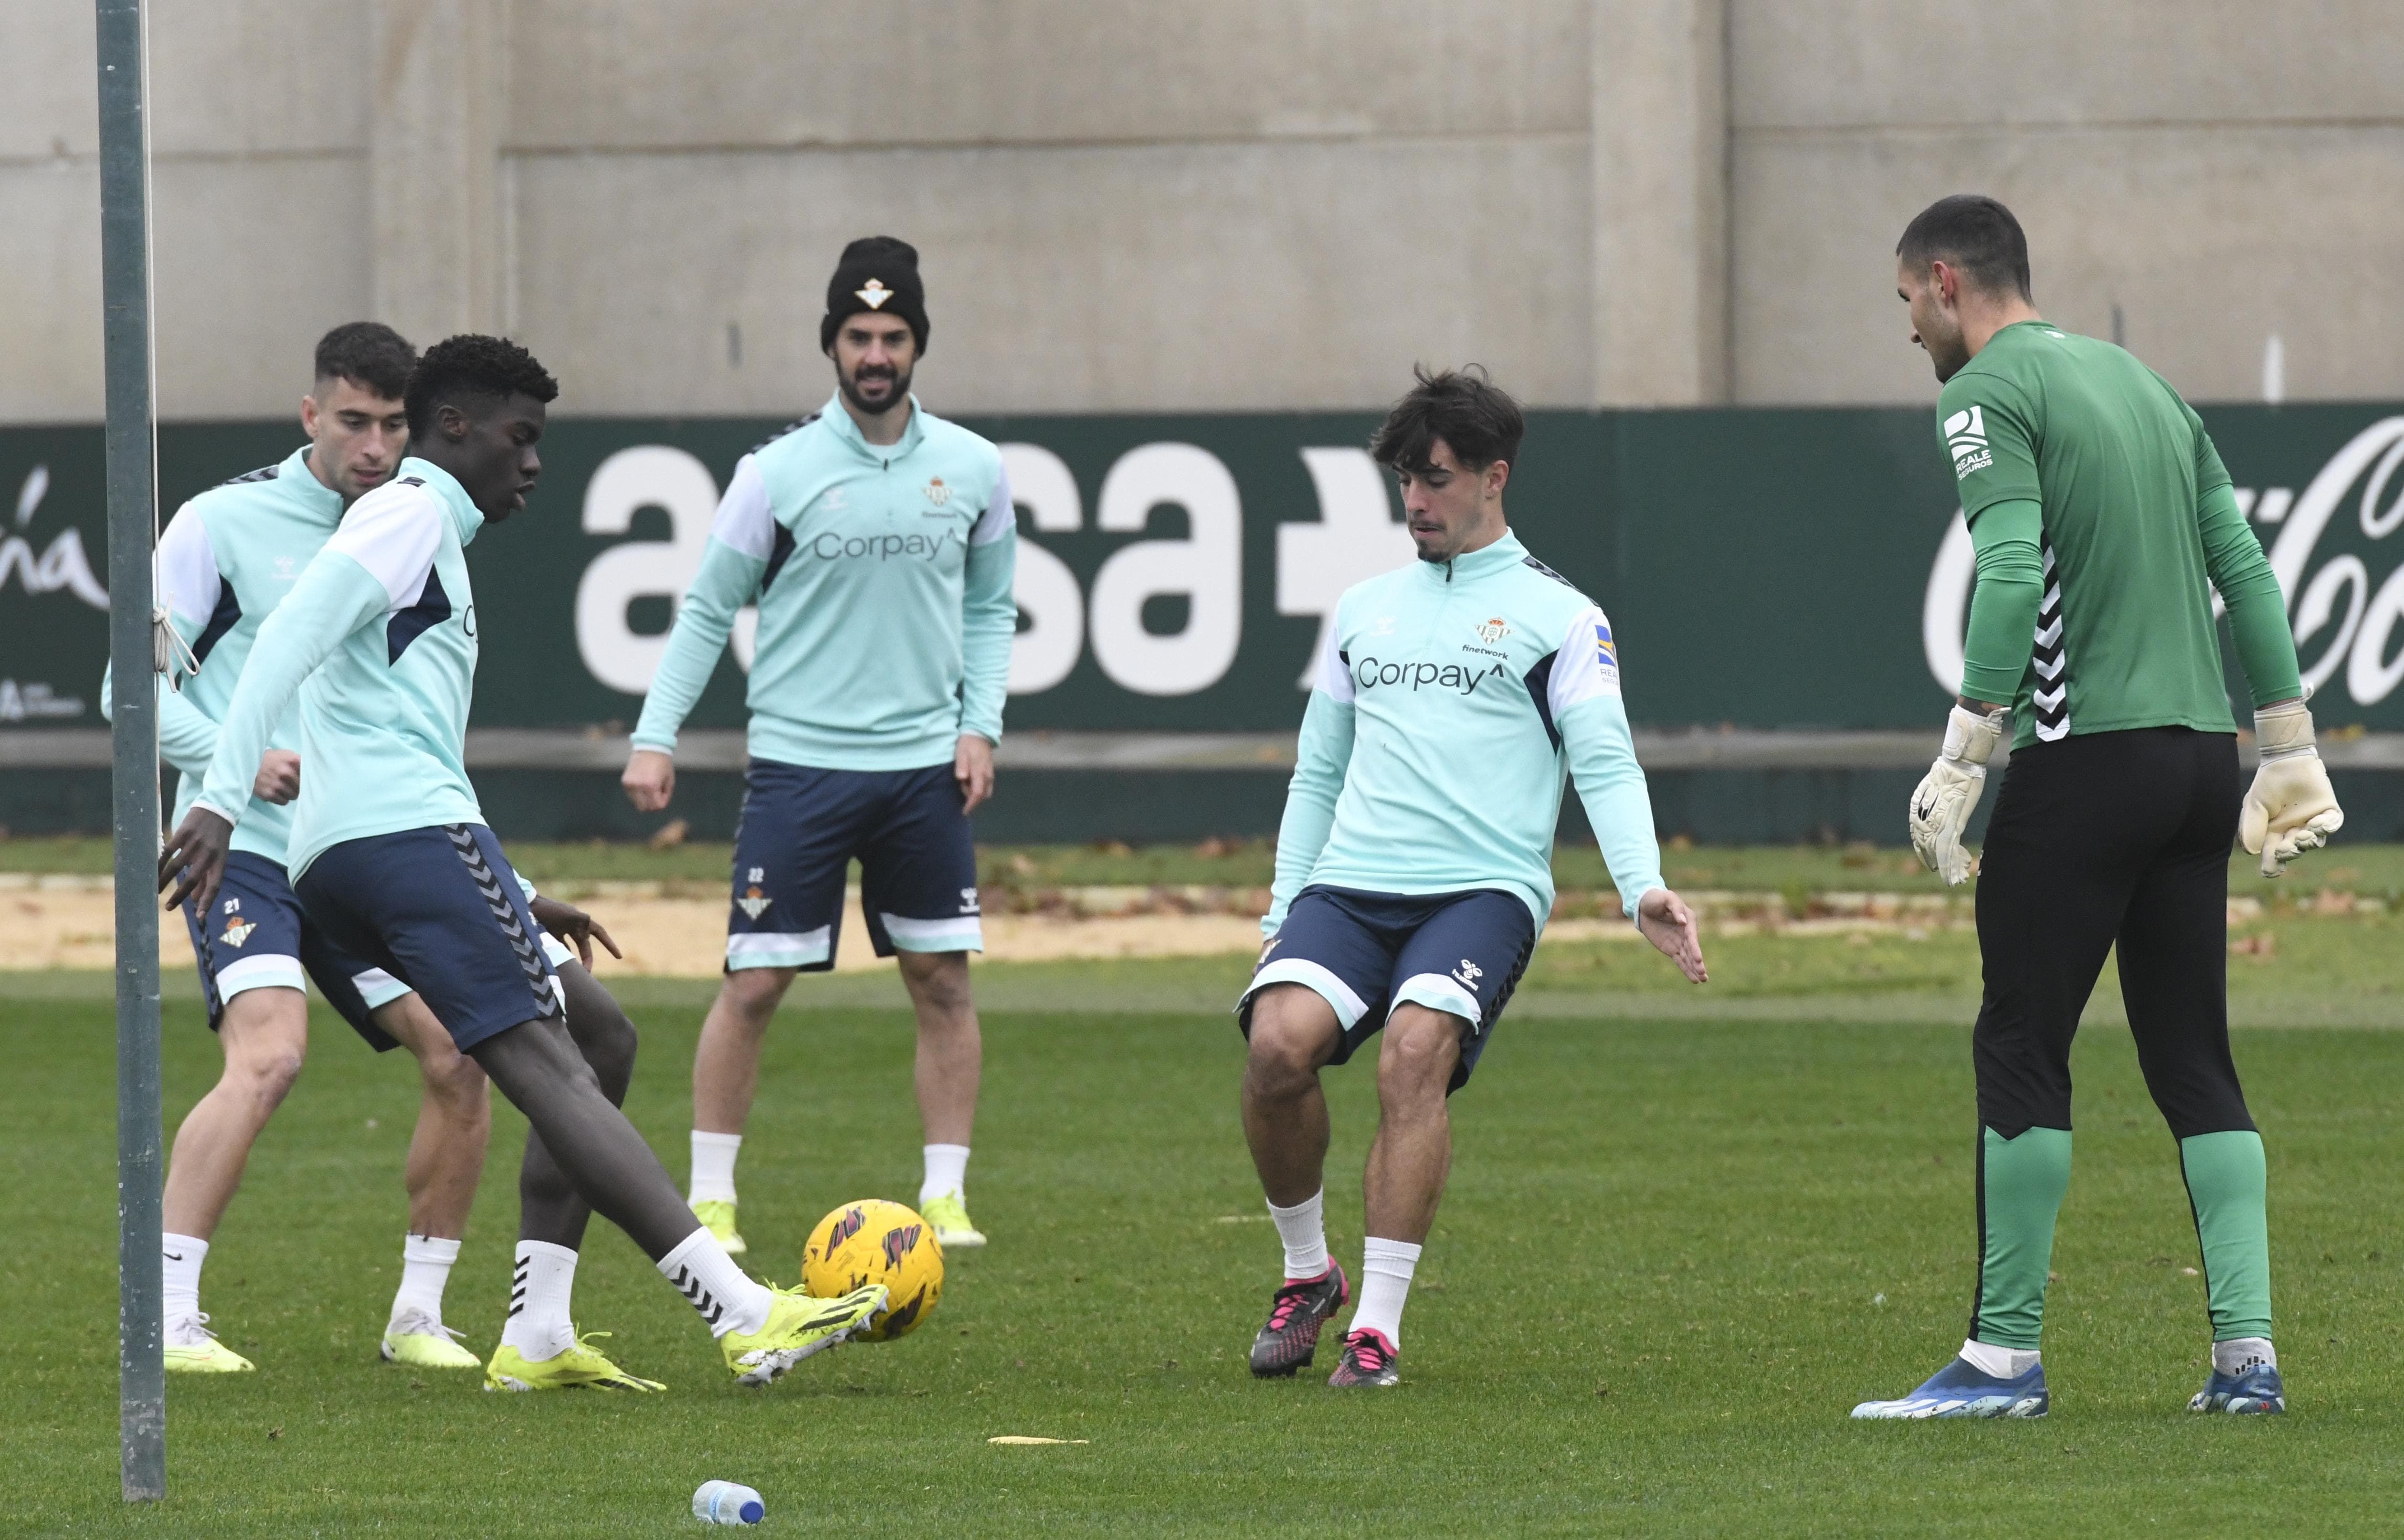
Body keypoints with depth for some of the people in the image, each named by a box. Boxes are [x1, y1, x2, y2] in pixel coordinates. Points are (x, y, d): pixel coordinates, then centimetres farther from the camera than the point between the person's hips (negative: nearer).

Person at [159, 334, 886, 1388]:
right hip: (406, 831, -10)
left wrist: (519, 901, 34)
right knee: (548, 1069, -17)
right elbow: (290, 638, -16)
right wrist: (223, 798, -25)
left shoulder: (430, 538, 30)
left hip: (341, 864, 10)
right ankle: (745, 1315, -27)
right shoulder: (409, 513, -1)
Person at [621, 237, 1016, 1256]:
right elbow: (708, 609, 1)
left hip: (923, 768, 3)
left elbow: (990, 609, 15)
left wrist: (979, 723, 2)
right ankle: (710, 1197, 5)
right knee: (755, 982, -4)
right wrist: (655, 736, -5)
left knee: (942, 980, 2)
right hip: (797, 764, -3)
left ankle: (945, 1195, 11)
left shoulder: (970, 471, 4)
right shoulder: (778, 472, -5)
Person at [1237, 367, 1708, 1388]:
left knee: (1415, 1051, -30)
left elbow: (1605, 764, -2)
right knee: (1278, 1042, -23)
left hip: (1484, 888, -4)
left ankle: (1378, 1326, -23)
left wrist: (1641, 888, -18)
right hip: (1349, 884, 4)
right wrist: (1282, 912, 17)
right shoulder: (1364, 609, 21)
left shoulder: (1556, 615, 7)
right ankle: (1306, 1274, 1)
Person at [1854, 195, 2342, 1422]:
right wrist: (2289, 753, 18)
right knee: (2194, 1063, 9)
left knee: (2021, 1051, -1)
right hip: (2203, 751, 7)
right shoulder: (2143, 383, 19)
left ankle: (2004, 1356, -2)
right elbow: (2243, 565, 16)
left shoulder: (1989, 392, -5)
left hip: (2088, 757, -7)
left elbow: (2013, 573, -18)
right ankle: (2246, 1353, 2)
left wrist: (1965, 753, -18)